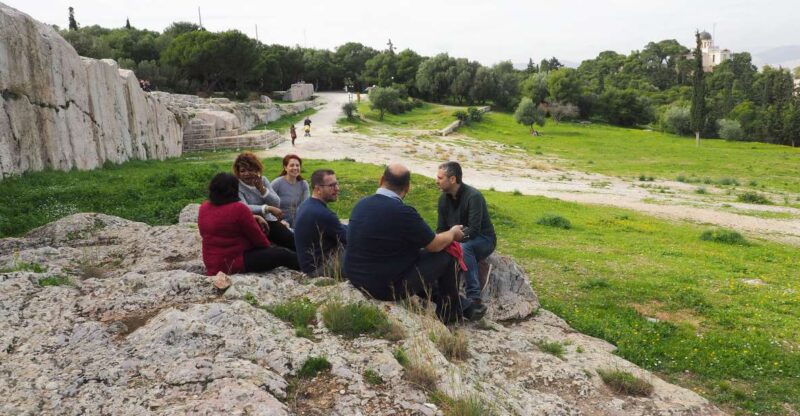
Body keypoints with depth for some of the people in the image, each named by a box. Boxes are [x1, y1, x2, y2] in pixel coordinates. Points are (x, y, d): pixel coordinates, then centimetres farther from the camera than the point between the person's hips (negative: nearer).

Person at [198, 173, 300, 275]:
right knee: (283, 254, -1)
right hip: (235, 264, -9)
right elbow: (256, 236, -11)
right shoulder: (238, 209, -20)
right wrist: (268, 245, 10)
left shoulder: (203, 208, 2)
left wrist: (254, 217, 12)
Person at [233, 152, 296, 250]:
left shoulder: (263, 180, 7)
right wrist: (268, 209, -34)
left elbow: (276, 204, -1)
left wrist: (262, 189, -14)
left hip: (269, 221, 4)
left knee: (293, 242, -20)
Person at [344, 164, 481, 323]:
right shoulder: (403, 213, -24)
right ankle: (450, 312, 25)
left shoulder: (361, 204, -2)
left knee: (416, 253, 28)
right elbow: (436, 245, -9)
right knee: (446, 256, 6)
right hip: (387, 287, -7)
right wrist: (453, 233, 13)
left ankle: (441, 301, 34)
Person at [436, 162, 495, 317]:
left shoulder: (473, 196, -21)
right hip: (457, 240, 6)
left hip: (483, 240, -6)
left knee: (464, 248, -37)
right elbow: (441, 230, 6)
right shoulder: (444, 198, 2)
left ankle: (474, 298, -38)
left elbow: (473, 230, -28)